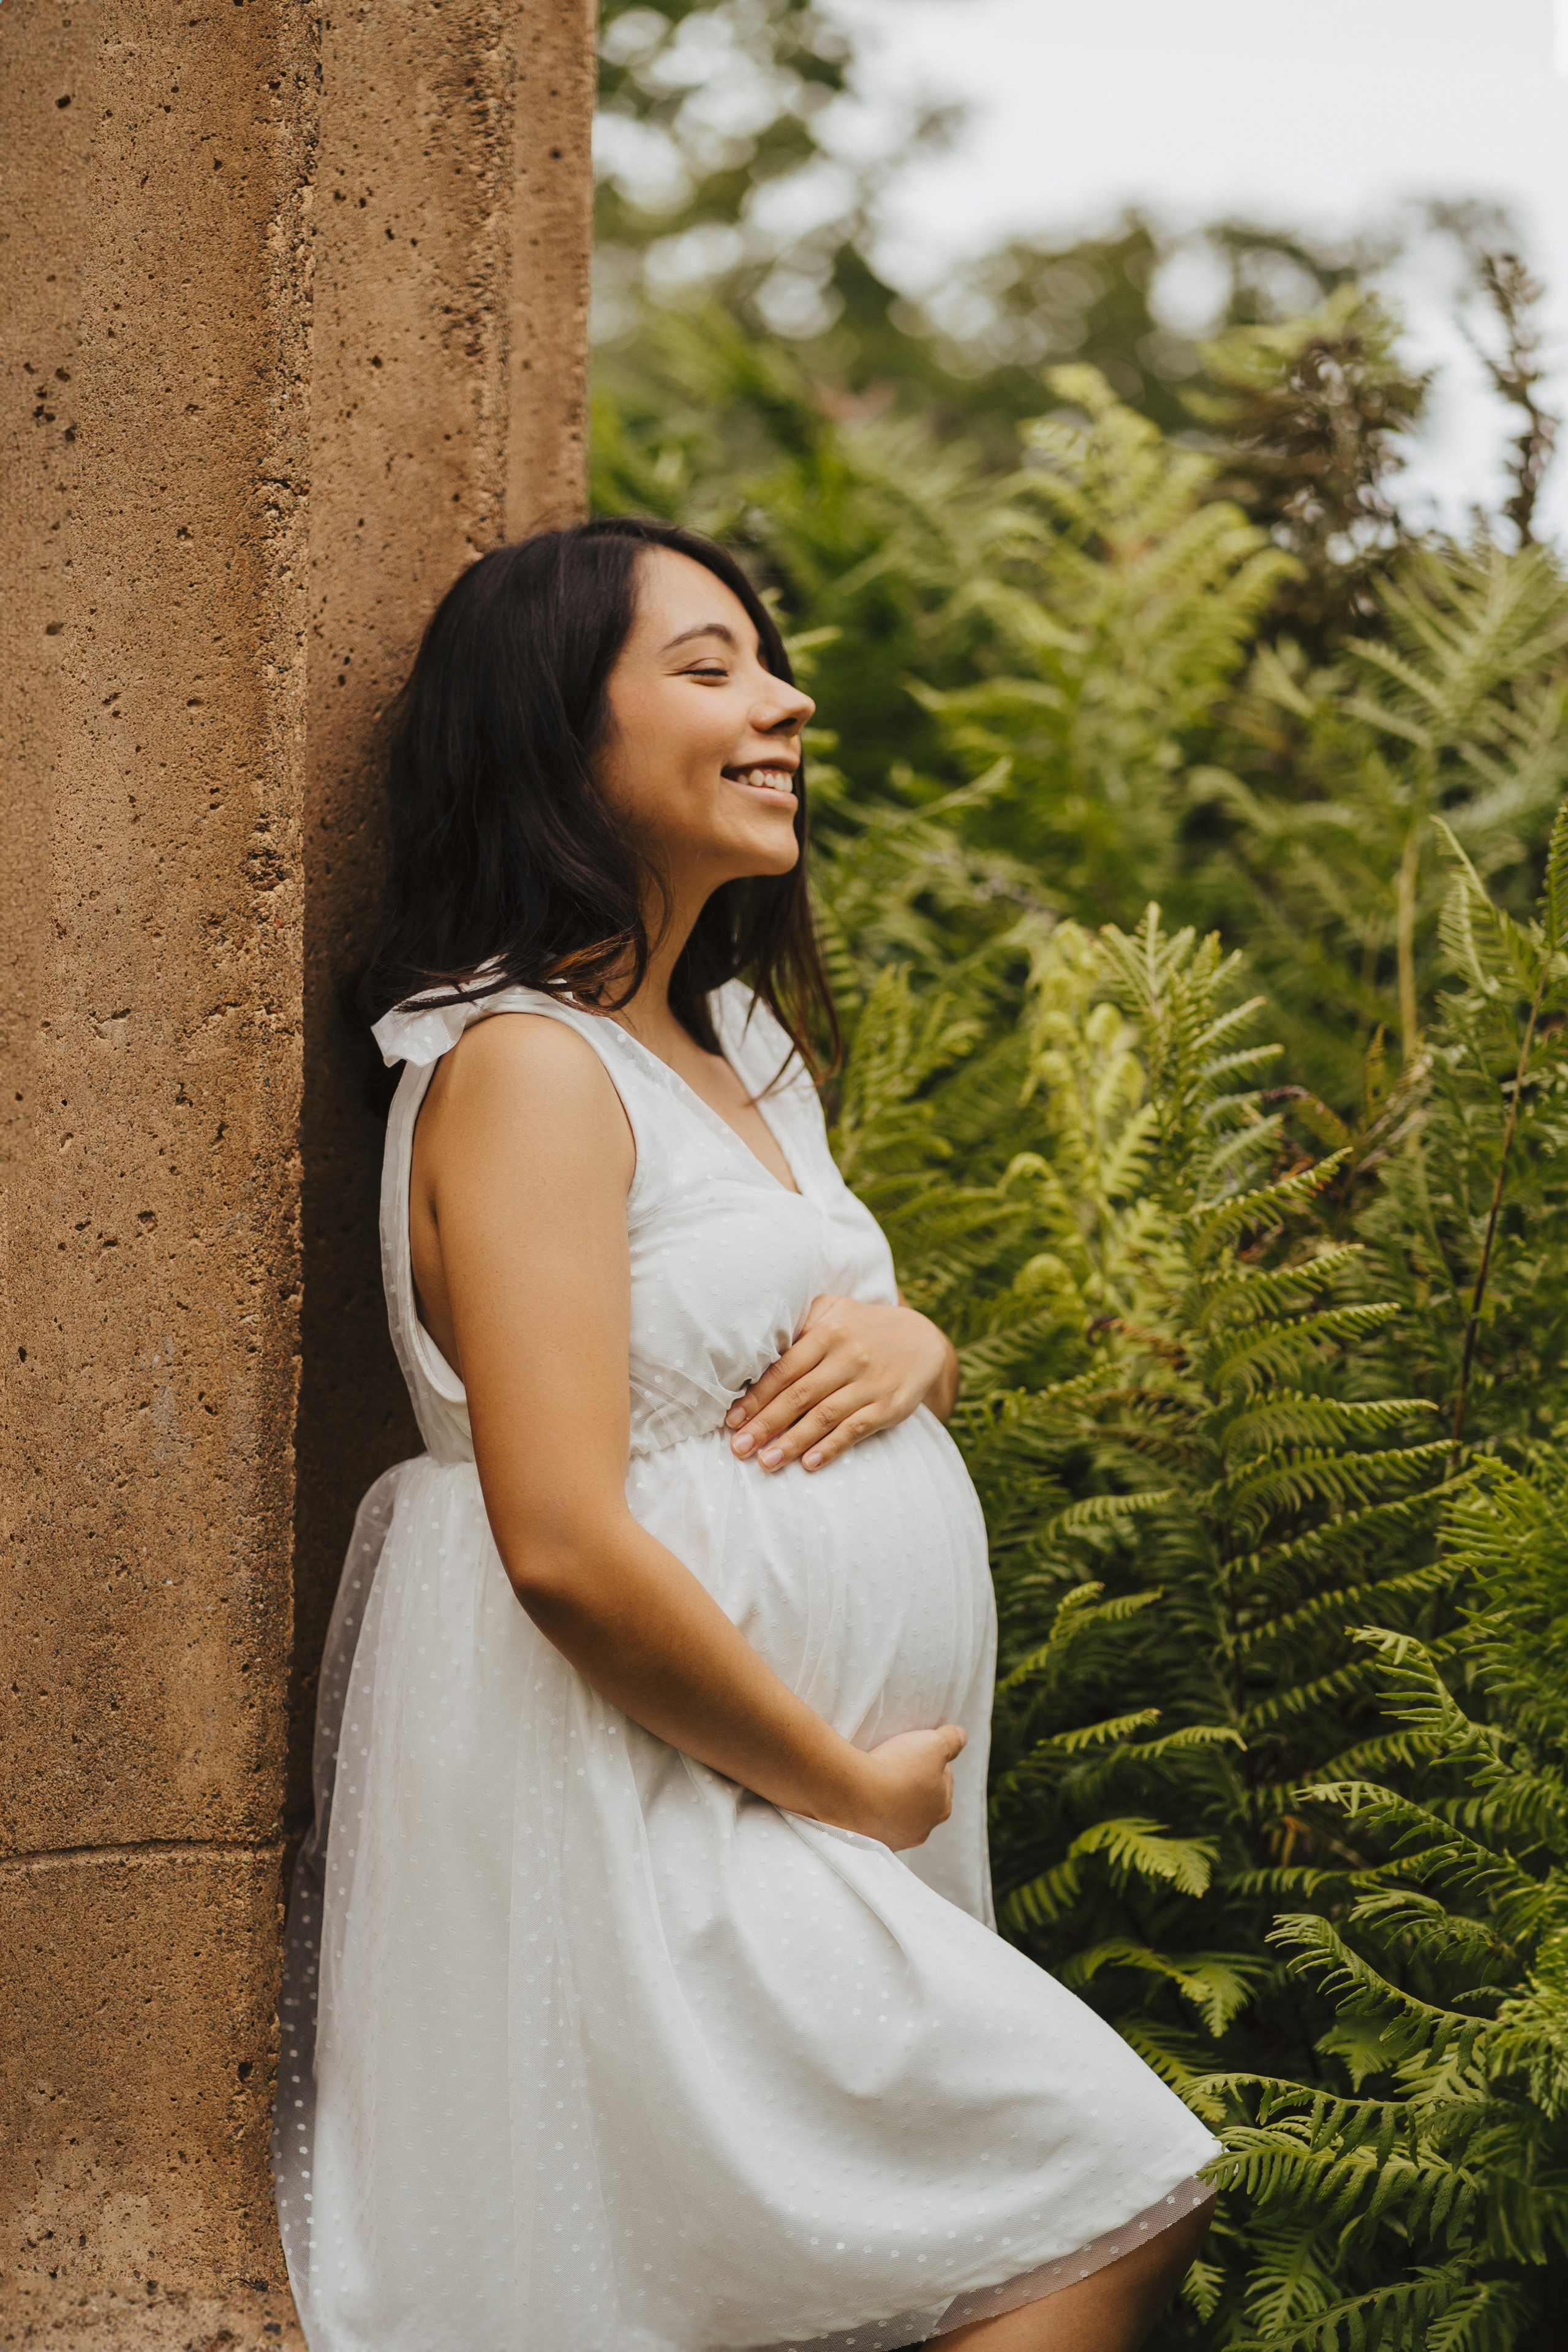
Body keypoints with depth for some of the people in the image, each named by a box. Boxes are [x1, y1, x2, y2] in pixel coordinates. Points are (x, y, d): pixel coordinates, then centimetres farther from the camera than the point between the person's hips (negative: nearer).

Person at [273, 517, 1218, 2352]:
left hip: (783, 1816, 9)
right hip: (629, 1808, -9)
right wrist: (847, 1783, -13)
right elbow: (567, 1547, -22)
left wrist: (912, 1341, 1)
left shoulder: (739, 1047, 16)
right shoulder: (526, 1066, -14)